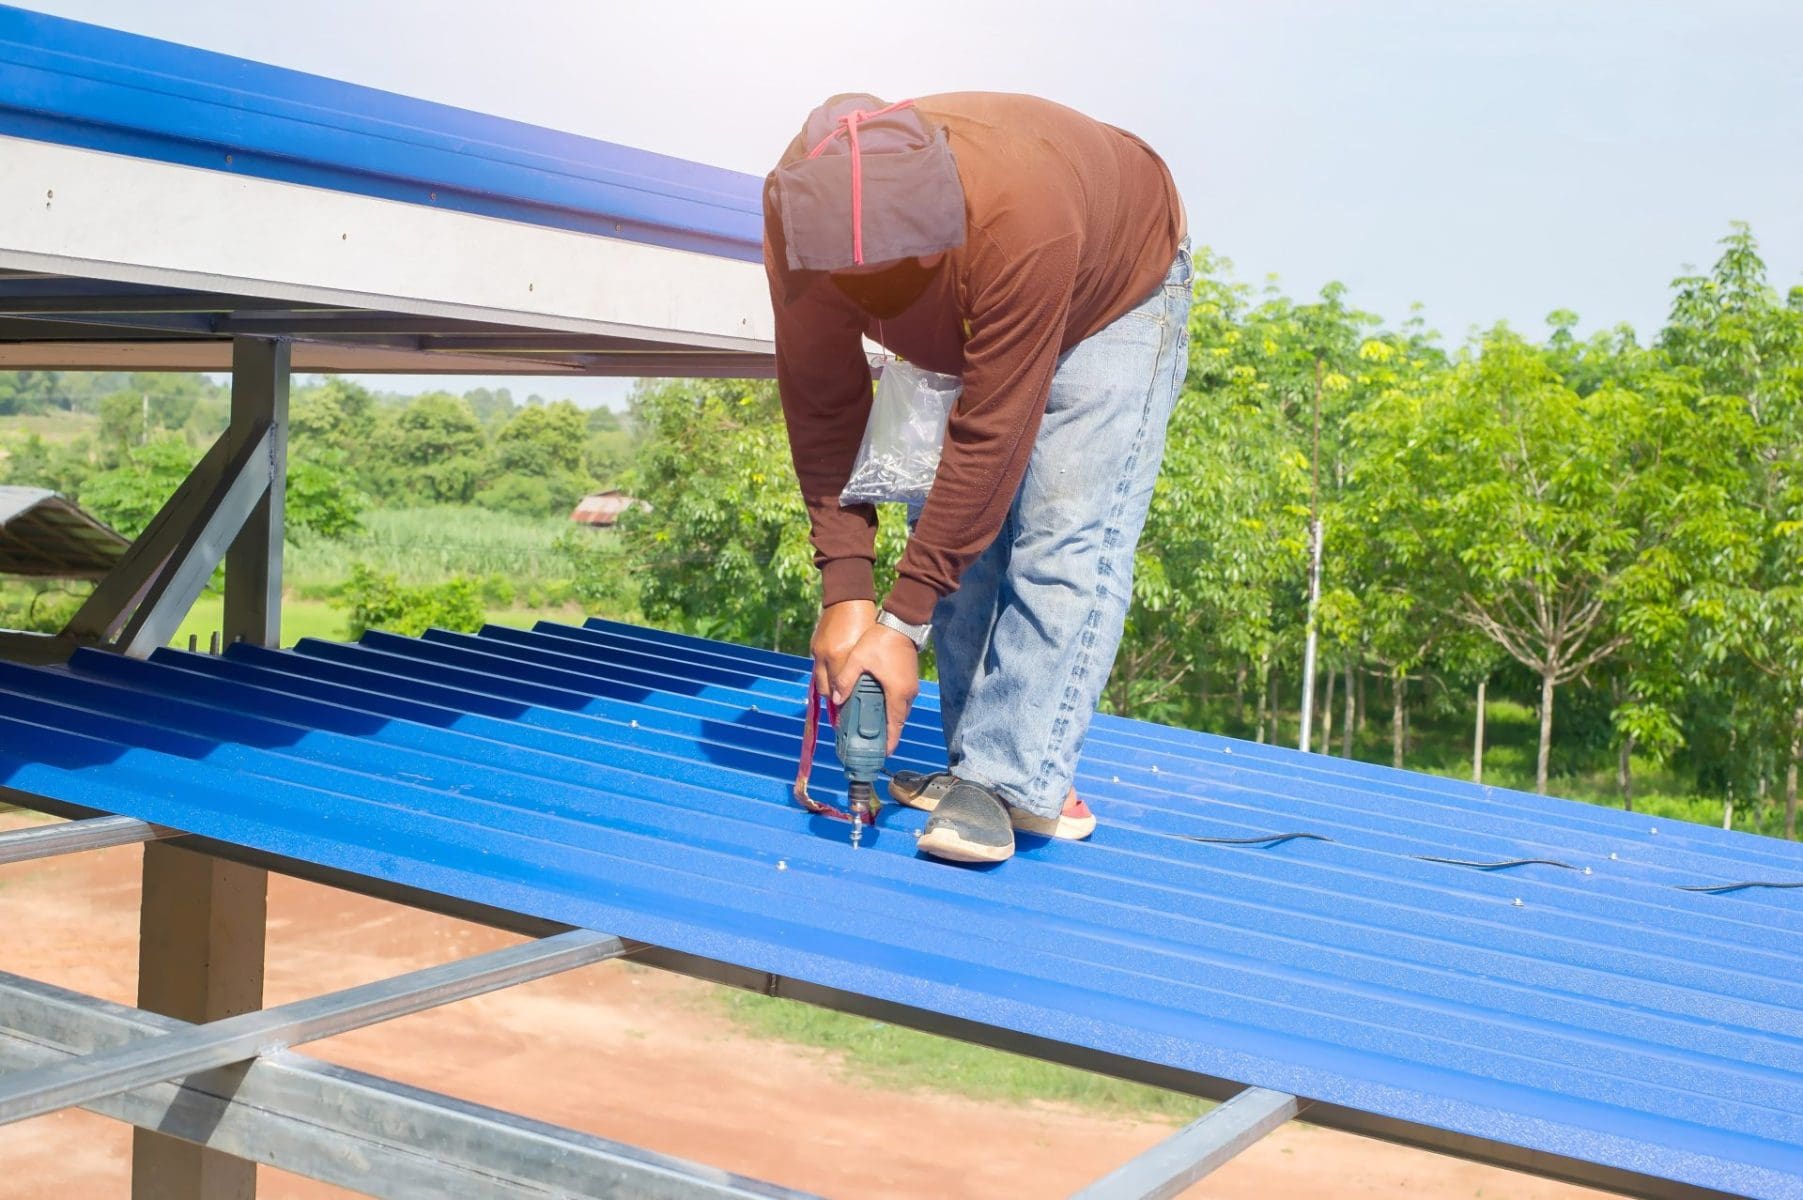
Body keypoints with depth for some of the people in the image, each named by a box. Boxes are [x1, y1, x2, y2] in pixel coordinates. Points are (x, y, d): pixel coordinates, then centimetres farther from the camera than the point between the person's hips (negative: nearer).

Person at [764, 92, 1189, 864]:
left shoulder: (1021, 214, -45)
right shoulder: (799, 215, -30)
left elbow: (993, 433, -39)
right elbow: (822, 412, -22)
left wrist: (903, 622, -35)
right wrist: (845, 593, -27)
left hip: (1112, 301, -5)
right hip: (965, 328, 5)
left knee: (1066, 535, -18)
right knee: (958, 528, -3)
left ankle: (1019, 781, -17)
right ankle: (982, 770, 5)